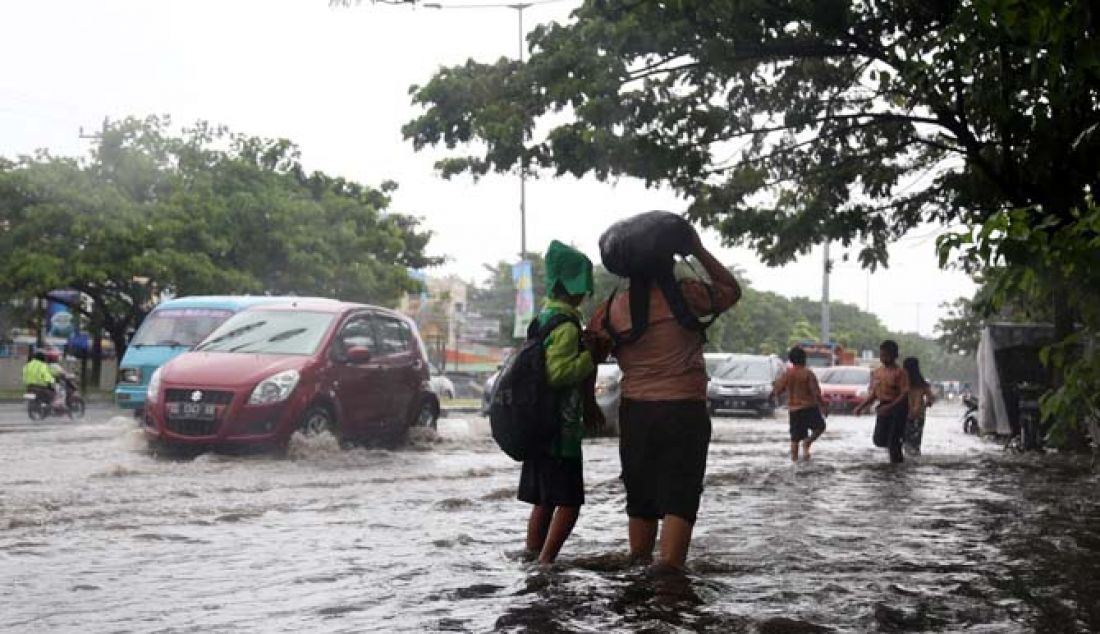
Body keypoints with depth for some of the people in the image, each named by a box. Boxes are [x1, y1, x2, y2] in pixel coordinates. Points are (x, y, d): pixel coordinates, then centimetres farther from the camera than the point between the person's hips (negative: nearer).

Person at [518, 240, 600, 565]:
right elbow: (558, 371, -27)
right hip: (560, 426, -9)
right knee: (569, 502, -4)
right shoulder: (566, 325, -17)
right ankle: (545, 561, -5)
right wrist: (594, 354, -19)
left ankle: (533, 558, 19)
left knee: (544, 500, 14)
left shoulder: (544, 316, 12)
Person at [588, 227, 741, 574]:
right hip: (684, 411, -3)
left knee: (640, 493, 16)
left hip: (635, 412, 4)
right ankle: (668, 565, -14)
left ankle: (639, 561, 24)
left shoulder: (611, 309, 3)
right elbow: (731, 291, 11)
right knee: (679, 494, -2)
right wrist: (699, 251, 12)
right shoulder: (684, 295, -5)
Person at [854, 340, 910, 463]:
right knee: (879, 440, 6)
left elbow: (904, 394, -18)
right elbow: (873, 394, 15)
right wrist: (861, 407, 5)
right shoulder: (877, 372, 9)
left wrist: (890, 407, -28)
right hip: (883, 408, 6)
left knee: (893, 442, -8)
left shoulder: (899, 372, -11)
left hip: (897, 408, -6)